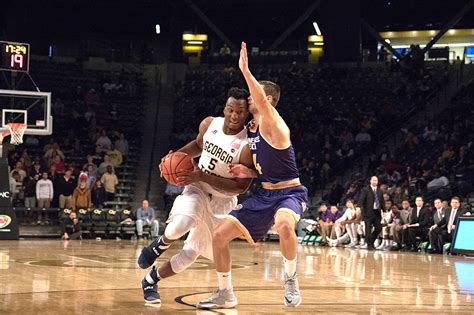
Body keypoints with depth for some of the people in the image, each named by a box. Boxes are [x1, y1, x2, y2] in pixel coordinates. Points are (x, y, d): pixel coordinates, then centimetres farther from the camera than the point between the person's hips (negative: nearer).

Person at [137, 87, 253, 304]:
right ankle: (161, 244, 3)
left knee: (191, 253, 2)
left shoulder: (248, 146, -23)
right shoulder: (209, 124, -8)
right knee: (179, 227, -31)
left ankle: (150, 281, 24)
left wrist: (203, 177, -28)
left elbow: (241, 186, -23)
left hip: (222, 201, -1)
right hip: (197, 188, 2)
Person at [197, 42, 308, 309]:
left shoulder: (273, 124, -14)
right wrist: (248, 173, 0)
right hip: (264, 194, 8)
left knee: (284, 225, -42)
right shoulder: (250, 129, 11)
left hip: (290, 192, -8)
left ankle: (291, 277, -14)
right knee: (220, 236, 0)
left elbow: (262, 101, -38)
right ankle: (226, 295, 16)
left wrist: (245, 70, -43)